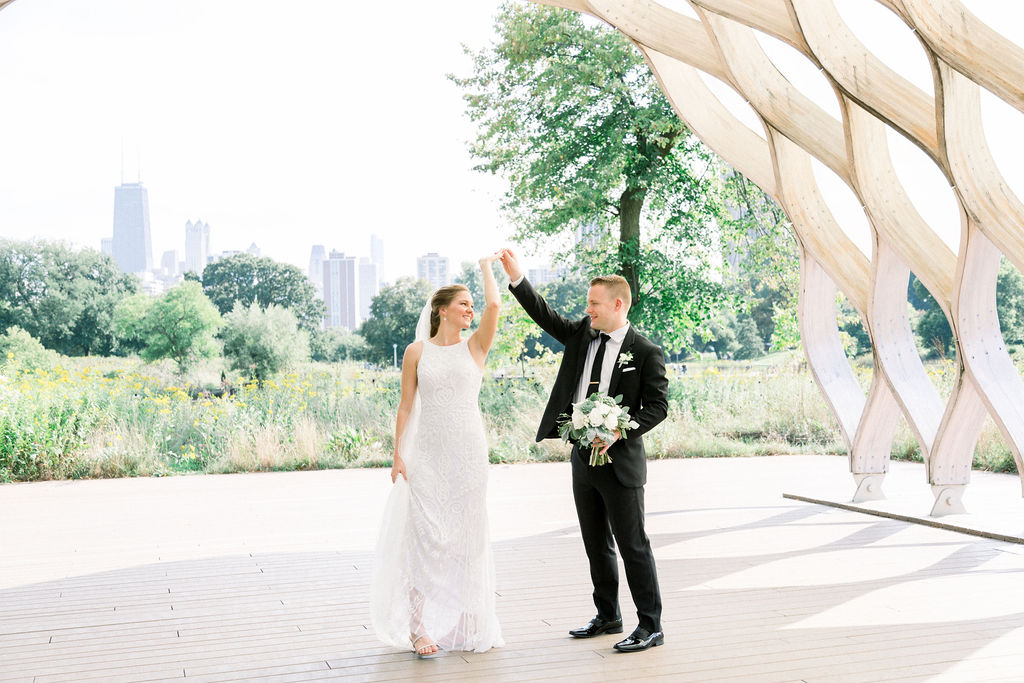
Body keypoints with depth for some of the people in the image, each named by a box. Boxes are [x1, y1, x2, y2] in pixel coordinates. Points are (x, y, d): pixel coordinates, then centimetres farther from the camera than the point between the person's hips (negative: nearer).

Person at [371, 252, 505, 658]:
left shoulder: (475, 347, 5)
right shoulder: (417, 351, 3)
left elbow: (494, 305, -10)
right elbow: (406, 405, 3)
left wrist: (487, 266, 6)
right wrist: (397, 455, -2)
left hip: (469, 452, 1)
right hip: (428, 453, -1)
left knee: (467, 536, 6)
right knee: (427, 536, -3)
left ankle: (468, 625, 17)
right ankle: (421, 627, 4)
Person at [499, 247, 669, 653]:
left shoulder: (645, 352, -8)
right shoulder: (582, 335, 8)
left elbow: (657, 406, -10)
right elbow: (545, 316, 3)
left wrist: (618, 431, -22)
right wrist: (516, 277, -8)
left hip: (620, 460, -7)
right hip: (583, 456, 7)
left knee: (633, 545, -1)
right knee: (596, 544, 16)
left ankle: (650, 626, 10)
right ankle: (608, 617, 30)